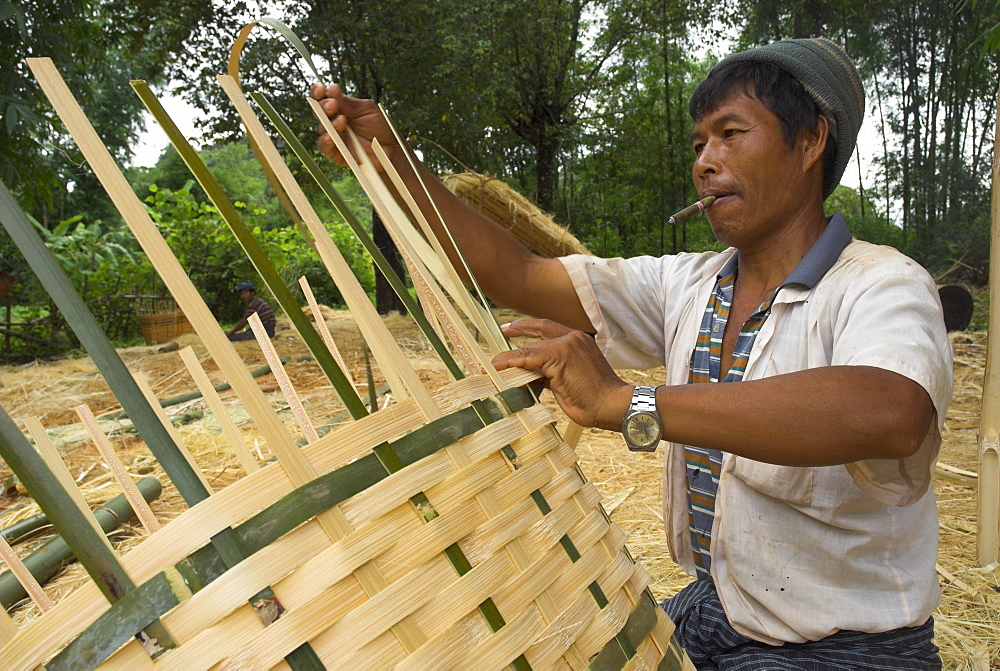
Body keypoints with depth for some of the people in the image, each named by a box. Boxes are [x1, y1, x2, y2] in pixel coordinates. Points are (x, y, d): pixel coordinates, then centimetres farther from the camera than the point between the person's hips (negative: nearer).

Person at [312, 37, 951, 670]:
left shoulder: (881, 286, -17)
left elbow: (891, 415, -40)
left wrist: (624, 403, -42)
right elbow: (516, 274, -3)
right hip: (711, 614, 5)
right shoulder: (686, 287, 0)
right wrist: (393, 162, -10)